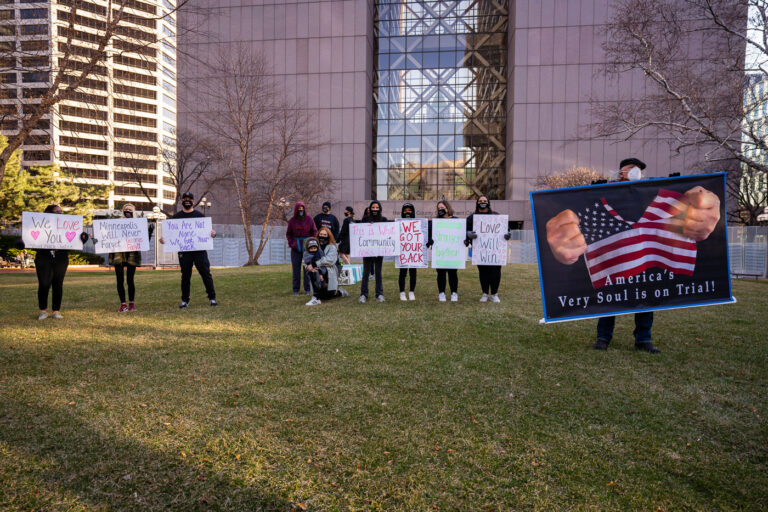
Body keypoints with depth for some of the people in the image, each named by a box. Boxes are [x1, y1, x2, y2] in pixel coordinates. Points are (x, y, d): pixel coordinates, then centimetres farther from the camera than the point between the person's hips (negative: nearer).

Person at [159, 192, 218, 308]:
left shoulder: (199, 215, 9)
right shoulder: (176, 216, 12)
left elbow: (207, 230, 7)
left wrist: (213, 234, -17)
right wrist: (163, 239, -10)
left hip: (199, 250, -1)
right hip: (184, 251, 1)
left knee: (206, 273, -2)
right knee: (185, 276, 7)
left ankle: (212, 298, 5)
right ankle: (185, 300, 15)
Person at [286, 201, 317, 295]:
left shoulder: (309, 219, 0)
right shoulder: (292, 220, 3)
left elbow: (314, 232, 4)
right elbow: (288, 234, 9)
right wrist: (291, 243, -4)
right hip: (296, 248, 1)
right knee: (296, 269, 3)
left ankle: (307, 289, 10)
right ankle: (295, 289, 11)